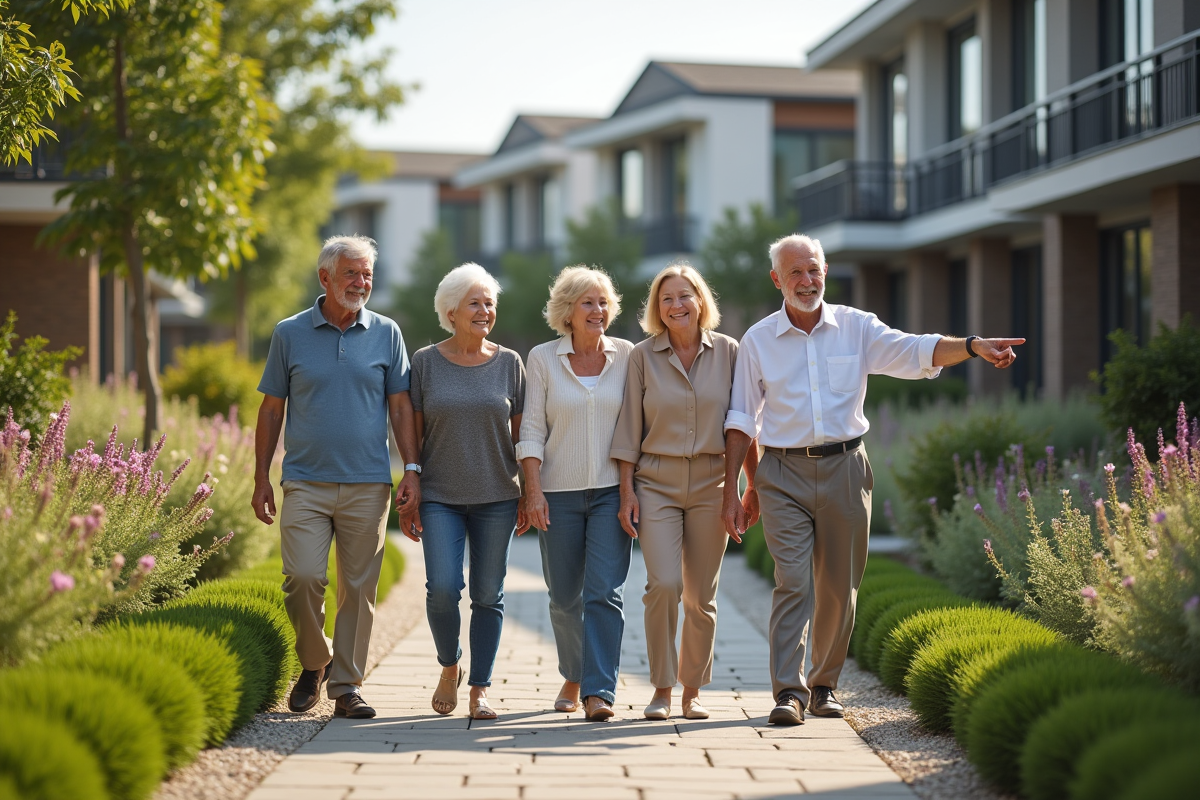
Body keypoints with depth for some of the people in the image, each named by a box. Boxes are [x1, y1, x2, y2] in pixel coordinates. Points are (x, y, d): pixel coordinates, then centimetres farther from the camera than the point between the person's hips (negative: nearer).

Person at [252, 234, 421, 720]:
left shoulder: (385, 334, 7)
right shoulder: (289, 334, 5)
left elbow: (400, 406, 9)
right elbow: (271, 410, 9)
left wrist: (412, 470, -1)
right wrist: (261, 479, 5)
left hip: (367, 484, 1)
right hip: (306, 481, -1)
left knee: (358, 588, 2)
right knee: (302, 577, -12)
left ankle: (347, 685, 11)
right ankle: (315, 663, 12)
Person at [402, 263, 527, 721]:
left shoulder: (509, 363, 4)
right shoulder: (425, 362, 1)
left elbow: (521, 434, 7)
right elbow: (414, 435, 3)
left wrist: (529, 494, 3)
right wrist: (409, 498, -1)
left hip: (496, 497, 1)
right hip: (440, 497, -1)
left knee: (488, 595, 2)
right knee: (442, 588, -14)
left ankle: (480, 687, 11)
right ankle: (449, 667, 12)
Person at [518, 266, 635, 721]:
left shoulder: (626, 356, 4)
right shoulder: (542, 359, 3)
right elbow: (532, 431, 1)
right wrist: (533, 491, -8)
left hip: (611, 490, 0)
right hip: (559, 492, 1)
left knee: (604, 591, -11)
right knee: (565, 596, 8)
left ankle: (599, 691, -12)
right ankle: (573, 677, 31)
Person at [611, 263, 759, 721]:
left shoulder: (728, 352, 3)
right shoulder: (643, 356, 2)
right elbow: (629, 428, 3)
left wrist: (754, 486, 5)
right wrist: (626, 491, -2)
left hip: (711, 483, 1)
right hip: (657, 483, -1)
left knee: (701, 594, 3)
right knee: (663, 584, -15)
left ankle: (692, 692, 15)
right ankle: (662, 689, -1)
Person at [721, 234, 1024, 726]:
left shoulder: (856, 329, 4)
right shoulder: (758, 341, 4)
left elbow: (915, 352, -9)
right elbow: (741, 421, 6)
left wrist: (973, 346, -27)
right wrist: (730, 492, 2)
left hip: (843, 469, 2)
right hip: (783, 475, -1)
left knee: (839, 589, 7)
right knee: (793, 583, -12)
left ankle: (824, 685, 22)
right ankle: (788, 691, -12)